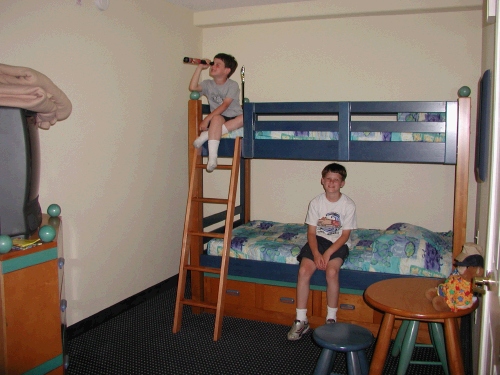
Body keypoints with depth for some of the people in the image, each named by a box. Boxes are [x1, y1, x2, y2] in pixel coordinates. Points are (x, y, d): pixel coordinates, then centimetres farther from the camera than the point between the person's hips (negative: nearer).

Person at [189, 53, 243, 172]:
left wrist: (207, 118, -23)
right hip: (219, 118, 1)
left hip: (233, 118, -1)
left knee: (245, 117, -33)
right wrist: (199, 68, -2)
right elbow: (192, 87, -7)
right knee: (217, 118, -35)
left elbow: (225, 105, -15)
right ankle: (212, 156, -42)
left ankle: (207, 135, -35)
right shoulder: (208, 84, 10)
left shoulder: (232, 85, -4)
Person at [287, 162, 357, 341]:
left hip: (338, 243, -2)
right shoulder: (315, 203, -2)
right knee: (303, 270, -22)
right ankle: (301, 320, -12)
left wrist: (328, 253, -20)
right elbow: (311, 232, -2)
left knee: (332, 271, -30)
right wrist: (316, 253, -19)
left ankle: (331, 319, -12)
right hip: (318, 239, 2)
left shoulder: (349, 205, -8)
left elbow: (345, 235, -8)